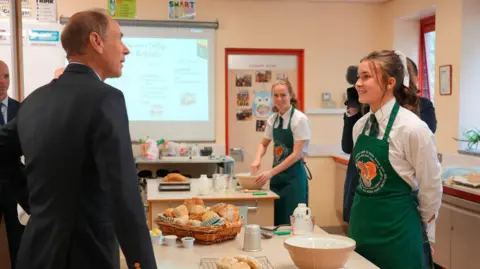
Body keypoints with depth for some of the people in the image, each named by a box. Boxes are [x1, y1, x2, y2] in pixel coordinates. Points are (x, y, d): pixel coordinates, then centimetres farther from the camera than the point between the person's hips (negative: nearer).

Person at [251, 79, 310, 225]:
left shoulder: (299, 119, -14)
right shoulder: (273, 119, 5)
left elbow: (296, 154, -17)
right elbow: (263, 144, 19)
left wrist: (271, 172, -18)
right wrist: (257, 159, -1)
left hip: (293, 177, -6)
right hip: (277, 176, 6)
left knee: (292, 222, -3)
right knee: (277, 220, 11)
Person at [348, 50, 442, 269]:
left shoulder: (413, 128, -18)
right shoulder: (360, 125, 1)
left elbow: (431, 187, -9)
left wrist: (422, 231, 3)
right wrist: (367, 211, 15)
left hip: (397, 228, -6)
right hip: (362, 222, 6)